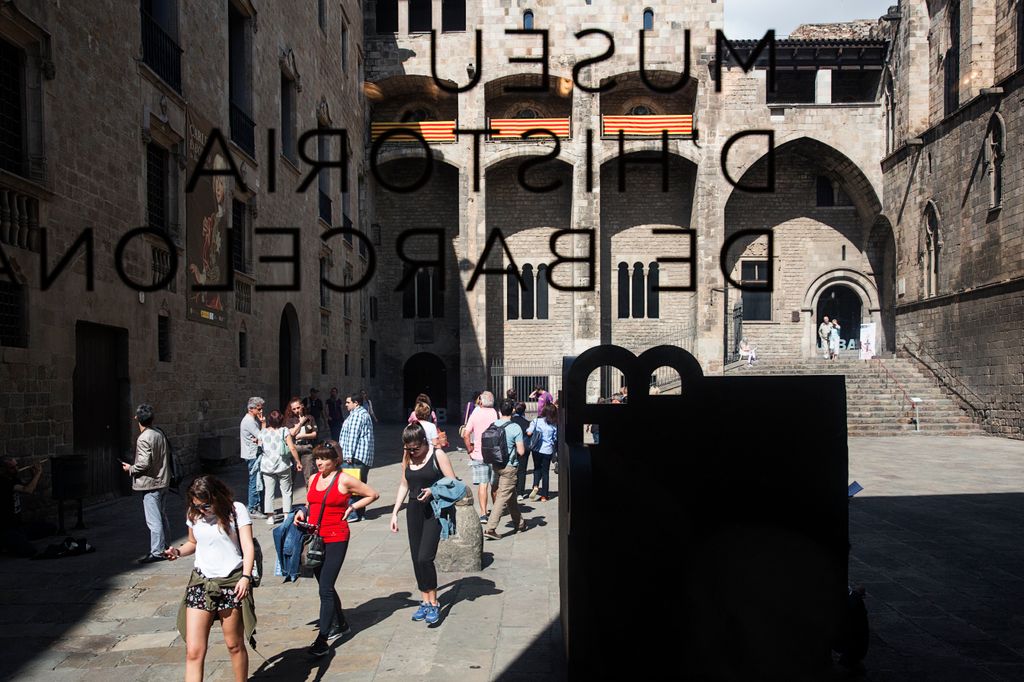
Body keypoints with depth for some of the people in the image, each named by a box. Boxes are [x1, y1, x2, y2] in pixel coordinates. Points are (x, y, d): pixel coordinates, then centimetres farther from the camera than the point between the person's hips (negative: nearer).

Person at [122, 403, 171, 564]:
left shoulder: (143, 439, -18)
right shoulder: (159, 433, 6)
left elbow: (144, 464, -23)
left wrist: (130, 468, -5)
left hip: (150, 484, -9)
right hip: (163, 481, 9)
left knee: (154, 520, -3)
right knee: (161, 516, 18)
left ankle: (157, 552, 1)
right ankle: (164, 546, 27)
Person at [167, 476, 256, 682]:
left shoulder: (236, 510, -8)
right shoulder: (194, 515, 6)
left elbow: (248, 546, -12)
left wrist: (246, 576, -24)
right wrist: (178, 552, -1)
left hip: (231, 582, -3)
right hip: (201, 582, 4)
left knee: (234, 645, 9)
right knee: (193, 651, -4)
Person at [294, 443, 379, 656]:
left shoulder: (344, 480, -9)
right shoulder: (313, 479, 9)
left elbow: (373, 494, -1)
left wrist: (351, 507, -6)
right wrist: (302, 512, 3)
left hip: (336, 538, -7)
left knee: (326, 589, -10)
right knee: (325, 586, 17)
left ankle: (322, 639, -6)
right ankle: (341, 625, 35)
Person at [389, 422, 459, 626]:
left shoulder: (437, 455, -9)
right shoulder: (407, 457, 7)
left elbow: (453, 483, -8)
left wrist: (433, 490, -24)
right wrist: (395, 512, 11)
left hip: (434, 510, -6)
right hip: (414, 510, 6)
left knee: (425, 558, -13)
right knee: (416, 559, 7)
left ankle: (434, 604, 1)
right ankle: (425, 601, 19)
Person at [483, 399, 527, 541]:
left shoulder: (493, 425, 0)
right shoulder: (515, 428, -15)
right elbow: (521, 451, -15)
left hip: (496, 464, 7)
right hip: (509, 466, -6)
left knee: (511, 495, 20)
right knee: (503, 497, -3)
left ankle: (520, 523, 33)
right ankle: (490, 528, -10)